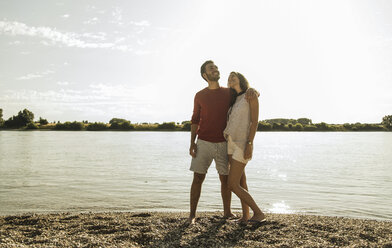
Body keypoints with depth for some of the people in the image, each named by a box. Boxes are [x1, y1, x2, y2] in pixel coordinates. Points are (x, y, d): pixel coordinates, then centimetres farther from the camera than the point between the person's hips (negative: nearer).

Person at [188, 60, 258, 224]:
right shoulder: (199, 96, 2)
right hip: (204, 143, -1)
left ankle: (227, 212, 22)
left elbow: (255, 93, 7)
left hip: (223, 144, 1)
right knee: (198, 178, -3)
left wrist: (252, 91, -19)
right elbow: (195, 121, 6)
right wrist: (192, 143, -4)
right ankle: (192, 215, 7)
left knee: (225, 179, 6)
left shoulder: (229, 93, 5)